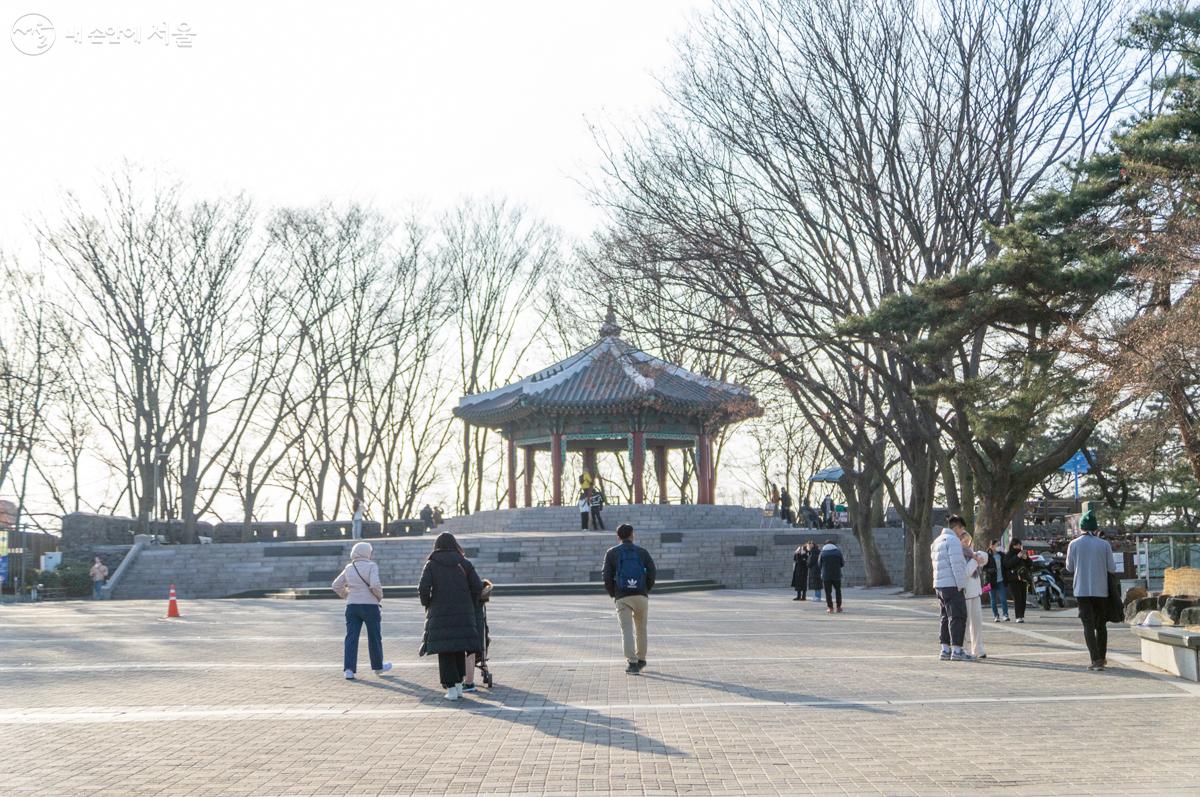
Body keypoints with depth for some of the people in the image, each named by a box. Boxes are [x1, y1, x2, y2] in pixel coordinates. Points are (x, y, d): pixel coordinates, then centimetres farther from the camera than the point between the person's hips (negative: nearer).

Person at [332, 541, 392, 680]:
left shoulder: (349, 568, 8)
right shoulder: (371, 566, -9)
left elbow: (336, 585, 13)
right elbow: (375, 585, -21)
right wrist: (380, 597, -3)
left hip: (352, 606, 4)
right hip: (370, 606, -4)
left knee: (351, 637, 2)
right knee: (374, 637, 11)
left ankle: (348, 669, -8)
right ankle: (378, 666, 24)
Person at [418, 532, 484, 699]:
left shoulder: (431, 564, 0)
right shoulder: (464, 563, 4)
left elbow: (423, 588, -10)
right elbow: (478, 587, -2)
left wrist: (427, 605, 6)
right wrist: (471, 606, 12)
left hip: (440, 614, -2)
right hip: (463, 614, 2)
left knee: (445, 651, 3)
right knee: (460, 650, 15)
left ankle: (451, 689, -1)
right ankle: (459, 685, 17)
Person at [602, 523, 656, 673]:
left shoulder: (612, 553, 5)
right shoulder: (642, 552, 8)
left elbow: (607, 576, -3)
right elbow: (652, 573, -2)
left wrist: (613, 594, 9)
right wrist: (646, 590, 9)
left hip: (622, 597, -1)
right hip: (641, 596, 1)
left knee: (627, 630, -4)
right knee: (641, 629, 17)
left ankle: (633, 663, -16)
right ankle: (641, 660, 26)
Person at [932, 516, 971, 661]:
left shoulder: (937, 541, 20)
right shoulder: (953, 540, -11)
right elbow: (957, 564, -17)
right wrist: (960, 585, -14)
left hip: (939, 584, 9)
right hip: (952, 584, -9)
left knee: (945, 617, 11)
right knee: (957, 617, -7)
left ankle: (945, 650, 11)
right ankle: (957, 650, -9)